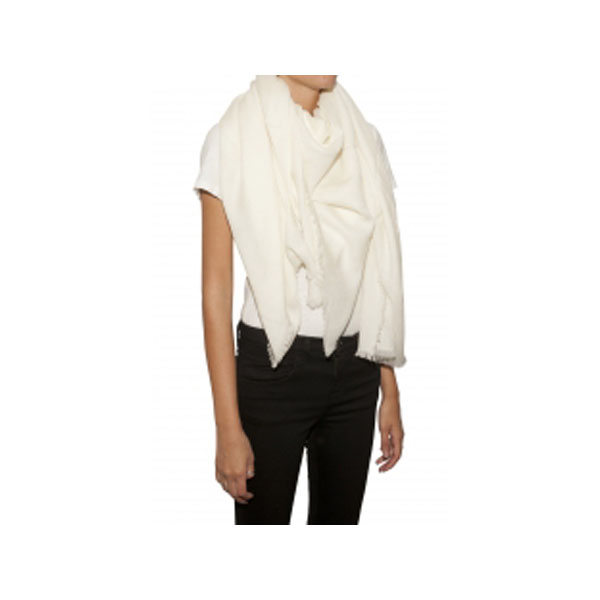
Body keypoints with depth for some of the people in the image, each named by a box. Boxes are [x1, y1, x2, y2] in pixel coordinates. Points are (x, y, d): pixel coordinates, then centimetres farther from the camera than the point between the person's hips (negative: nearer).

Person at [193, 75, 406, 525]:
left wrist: (390, 393, 9)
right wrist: (228, 428, -13)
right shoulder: (235, 137, -8)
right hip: (273, 368, -4)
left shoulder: (363, 138, 5)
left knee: (340, 520, 14)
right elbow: (216, 289, -10)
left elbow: (380, 275, 9)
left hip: (354, 370, 4)